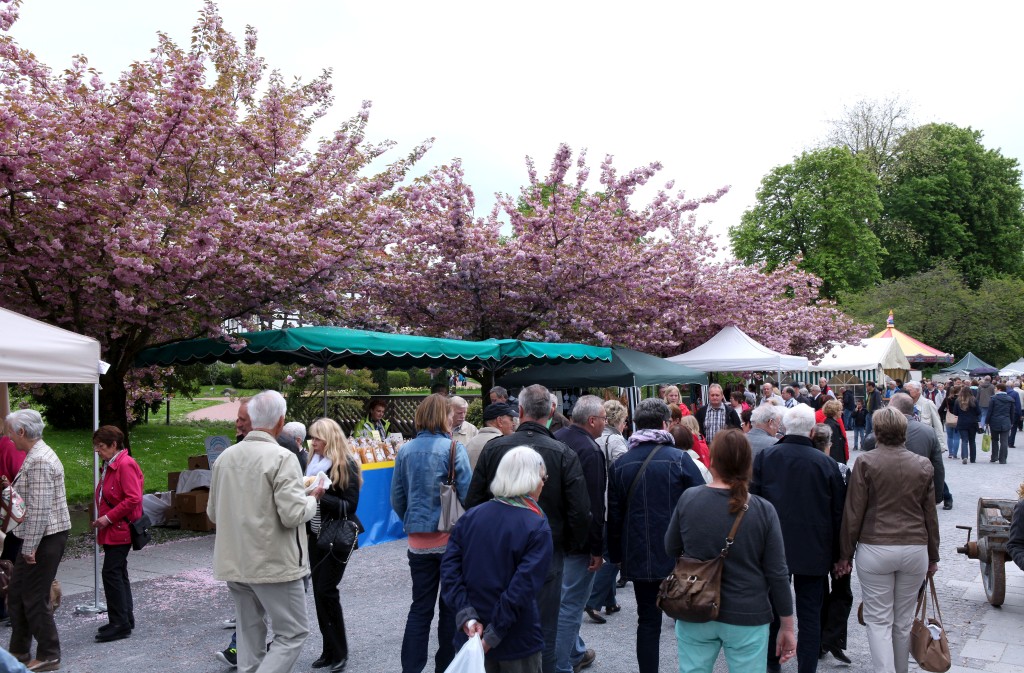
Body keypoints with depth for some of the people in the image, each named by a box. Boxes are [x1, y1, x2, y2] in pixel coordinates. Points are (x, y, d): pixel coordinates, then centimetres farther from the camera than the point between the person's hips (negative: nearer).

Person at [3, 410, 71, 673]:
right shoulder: (36, 455, 13)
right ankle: (19, 651, 31)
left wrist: (30, 547, -21)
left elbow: (39, 509, -24)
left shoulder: (39, 461, -21)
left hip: (44, 540, -10)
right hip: (37, 539, 10)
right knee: (16, 594, 18)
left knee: (35, 598, -1)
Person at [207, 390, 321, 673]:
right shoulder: (281, 457, -16)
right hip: (273, 564, -7)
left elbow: (213, 513, 12)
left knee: (249, 632, 17)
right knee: (293, 633, 4)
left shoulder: (225, 457, 4)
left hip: (234, 563, 7)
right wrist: (313, 498, -2)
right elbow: (293, 514, -21)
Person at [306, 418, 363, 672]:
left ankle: (339, 652, 8)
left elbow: (350, 505, -15)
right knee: (319, 592, 9)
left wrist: (321, 495, -24)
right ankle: (329, 649, 22)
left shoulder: (346, 465, -12)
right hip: (316, 535, 7)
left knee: (326, 591, -6)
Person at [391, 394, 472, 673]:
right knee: (450, 607, 11)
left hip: (419, 541, 4)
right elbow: (468, 494, -14)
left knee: (420, 608, 12)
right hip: (451, 538, -3)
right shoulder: (453, 448, -12)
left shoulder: (405, 451, 1)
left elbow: (397, 497, 4)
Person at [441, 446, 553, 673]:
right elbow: (523, 587, -22)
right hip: (518, 644, -4)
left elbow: (449, 568, -7)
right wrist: (493, 635, -17)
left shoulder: (471, 516, -1)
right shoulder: (538, 528, -15)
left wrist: (467, 615, -10)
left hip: (472, 634, 4)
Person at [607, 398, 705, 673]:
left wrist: (617, 555, 13)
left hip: (638, 557, 2)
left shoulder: (620, 464, 0)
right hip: (678, 556, -2)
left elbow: (614, 515, 4)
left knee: (648, 621, 10)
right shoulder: (678, 459, -10)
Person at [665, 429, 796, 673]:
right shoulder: (763, 510, -12)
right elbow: (777, 573, -8)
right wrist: (787, 626, 3)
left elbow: (671, 550, 4)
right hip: (747, 616, -1)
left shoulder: (688, 499, -10)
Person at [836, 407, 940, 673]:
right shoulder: (923, 465, 3)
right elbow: (930, 515, 9)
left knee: (879, 620, 3)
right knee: (903, 620, 15)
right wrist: (933, 556, 19)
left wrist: (845, 554, 2)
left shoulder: (866, 462, -8)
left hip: (875, 549, -3)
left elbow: (853, 512, -7)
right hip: (915, 549, 3)